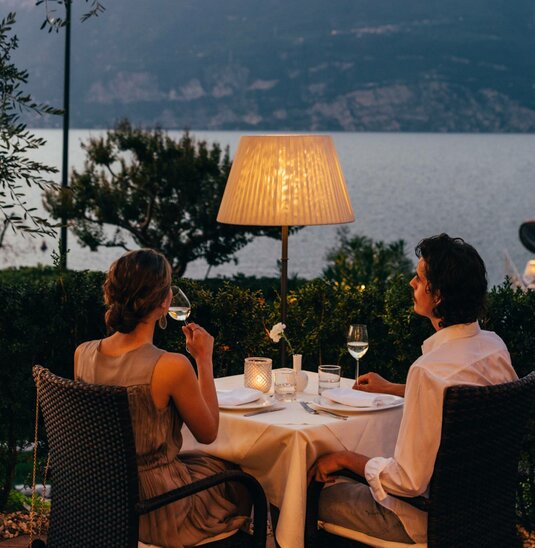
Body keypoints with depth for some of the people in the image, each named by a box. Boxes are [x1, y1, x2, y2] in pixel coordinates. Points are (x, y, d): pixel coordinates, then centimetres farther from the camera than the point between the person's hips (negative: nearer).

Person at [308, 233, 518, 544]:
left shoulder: (430, 370, -30)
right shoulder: (494, 345, -4)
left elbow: (409, 481, -25)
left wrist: (346, 459, -10)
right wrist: (391, 388, 25)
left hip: (433, 517, -8)